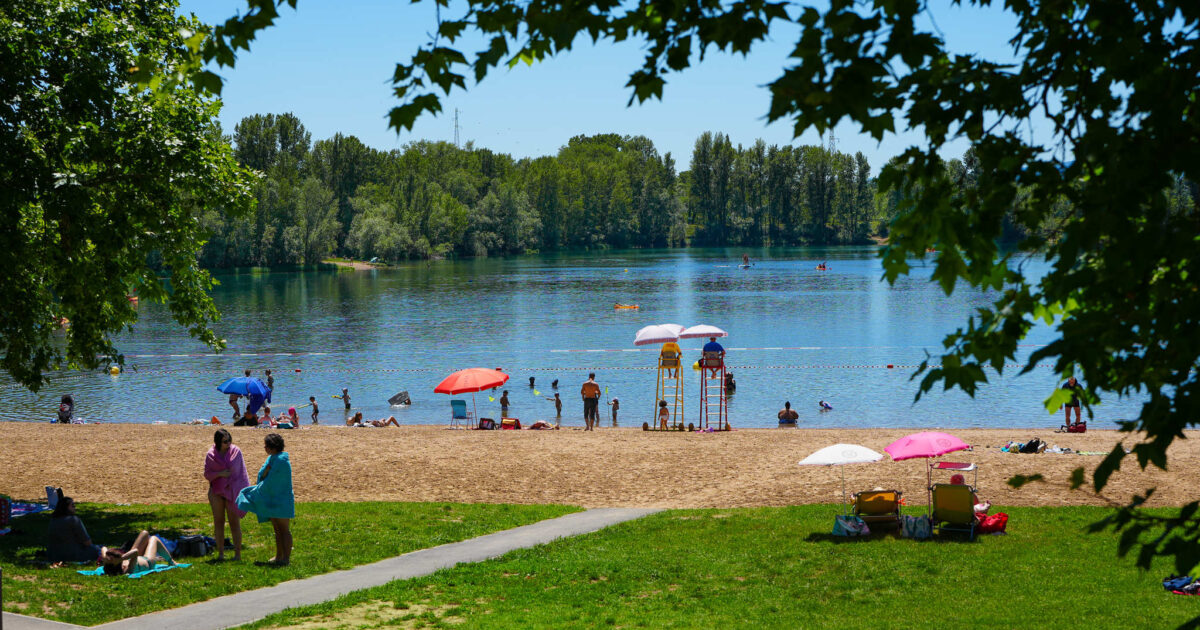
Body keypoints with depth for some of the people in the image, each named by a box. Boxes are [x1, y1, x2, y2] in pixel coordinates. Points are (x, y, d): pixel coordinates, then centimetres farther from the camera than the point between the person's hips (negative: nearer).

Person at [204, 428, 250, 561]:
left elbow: (242, 472, 0)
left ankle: (238, 553, 2)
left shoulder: (236, 452, -4)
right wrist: (220, 473, -17)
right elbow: (207, 474, 1)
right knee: (218, 522, 6)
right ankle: (220, 553, 13)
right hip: (216, 491, 2)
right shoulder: (211, 455, -1)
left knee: (234, 522, -2)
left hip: (232, 491, -2)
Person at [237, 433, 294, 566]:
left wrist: (255, 492, -10)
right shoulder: (271, 458, 11)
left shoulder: (281, 461, -19)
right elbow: (263, 476, 14)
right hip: (272, 500, 10)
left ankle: (286, 558, -4)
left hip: (281, 500, -10)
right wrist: (266, 470, -7)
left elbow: (270, 482, -19)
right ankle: (279, 557, 20)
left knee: (284, 530, -5)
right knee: (277, 530, 14)